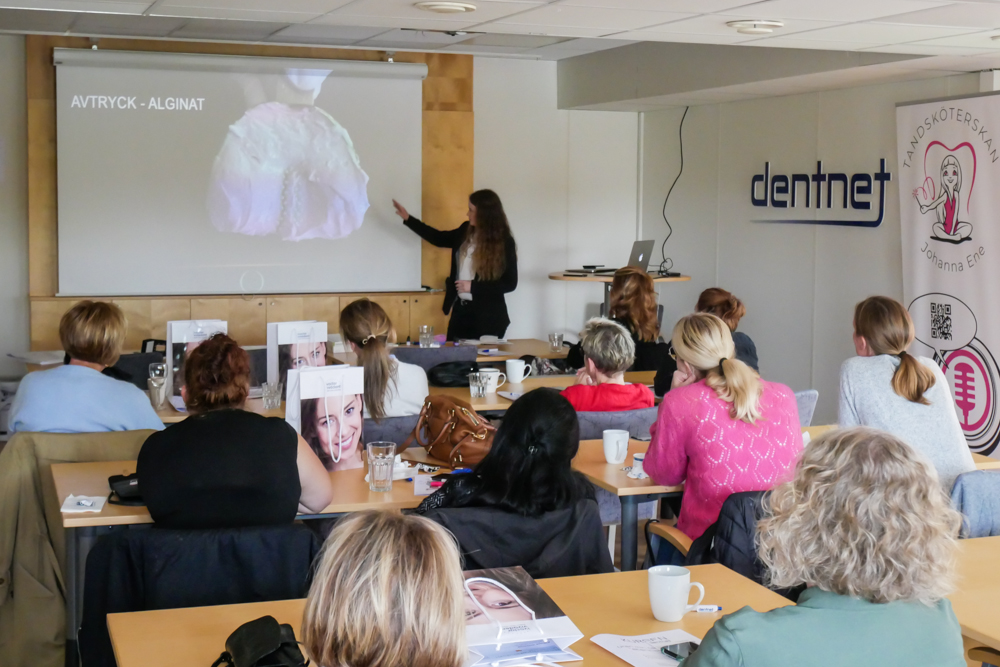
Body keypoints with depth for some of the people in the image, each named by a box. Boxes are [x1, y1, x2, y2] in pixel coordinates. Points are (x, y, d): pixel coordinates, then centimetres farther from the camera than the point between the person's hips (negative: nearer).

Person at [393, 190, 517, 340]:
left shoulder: (504, 242, -13)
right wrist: (407, 218, 17)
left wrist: (473, 286, -17)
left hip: (487, 316, -6)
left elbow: (510, 283, -12)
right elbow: (439, 238, 20)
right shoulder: (466, 231, 4)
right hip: (461, 310, 6)